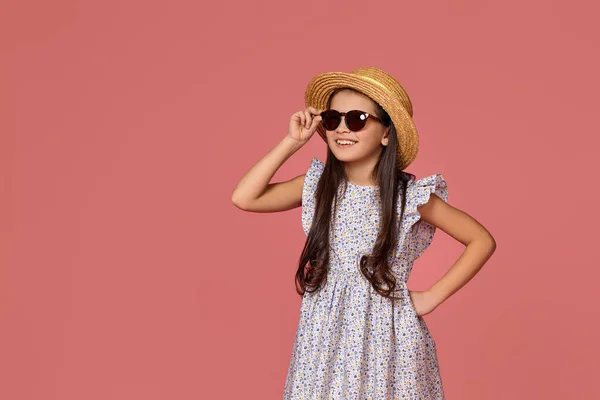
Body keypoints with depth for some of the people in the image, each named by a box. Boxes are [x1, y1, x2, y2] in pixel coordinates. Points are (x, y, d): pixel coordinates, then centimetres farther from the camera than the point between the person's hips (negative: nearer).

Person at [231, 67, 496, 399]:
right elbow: (244, 198, -6)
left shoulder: (410, 196, -10)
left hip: (386, 334, -3)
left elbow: (482, 241, -6)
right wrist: (292, 142, -7)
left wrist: (432, 297, -9)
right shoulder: (319, 185, 0)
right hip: (325, 336, 3)